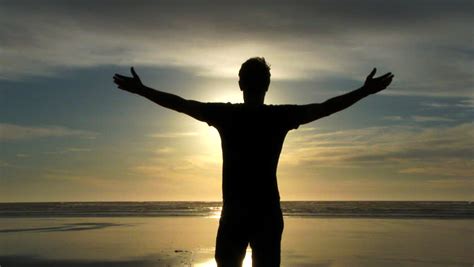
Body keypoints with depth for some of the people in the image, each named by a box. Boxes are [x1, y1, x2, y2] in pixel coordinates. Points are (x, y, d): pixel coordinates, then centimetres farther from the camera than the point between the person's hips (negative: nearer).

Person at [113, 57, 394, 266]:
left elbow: (179, 103, 4)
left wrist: (140, 89, 15)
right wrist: (366, 90, 13)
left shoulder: (225, 114, -3)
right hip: (268, 213, 0)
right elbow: (326, 107, 3)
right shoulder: (280, 116, -2)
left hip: (234, 213, 0)